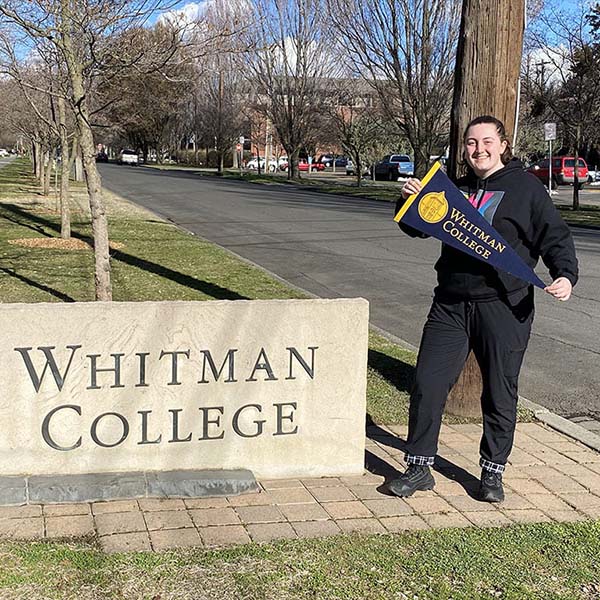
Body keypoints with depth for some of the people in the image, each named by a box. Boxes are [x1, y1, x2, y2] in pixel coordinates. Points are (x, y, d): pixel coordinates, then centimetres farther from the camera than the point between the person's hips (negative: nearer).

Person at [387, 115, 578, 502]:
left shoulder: (527, 187, 2)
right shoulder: (455, 190, 15)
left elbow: (555, 237, 0)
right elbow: (417, 227, 20)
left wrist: (565, 275, -18)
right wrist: (410, 201, -1)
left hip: (504, 308, -3)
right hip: (450, 305, 4)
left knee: (500, 395, 6)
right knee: (427, 385, 0)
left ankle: (493, 472, 23)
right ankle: (419, 468, 14)